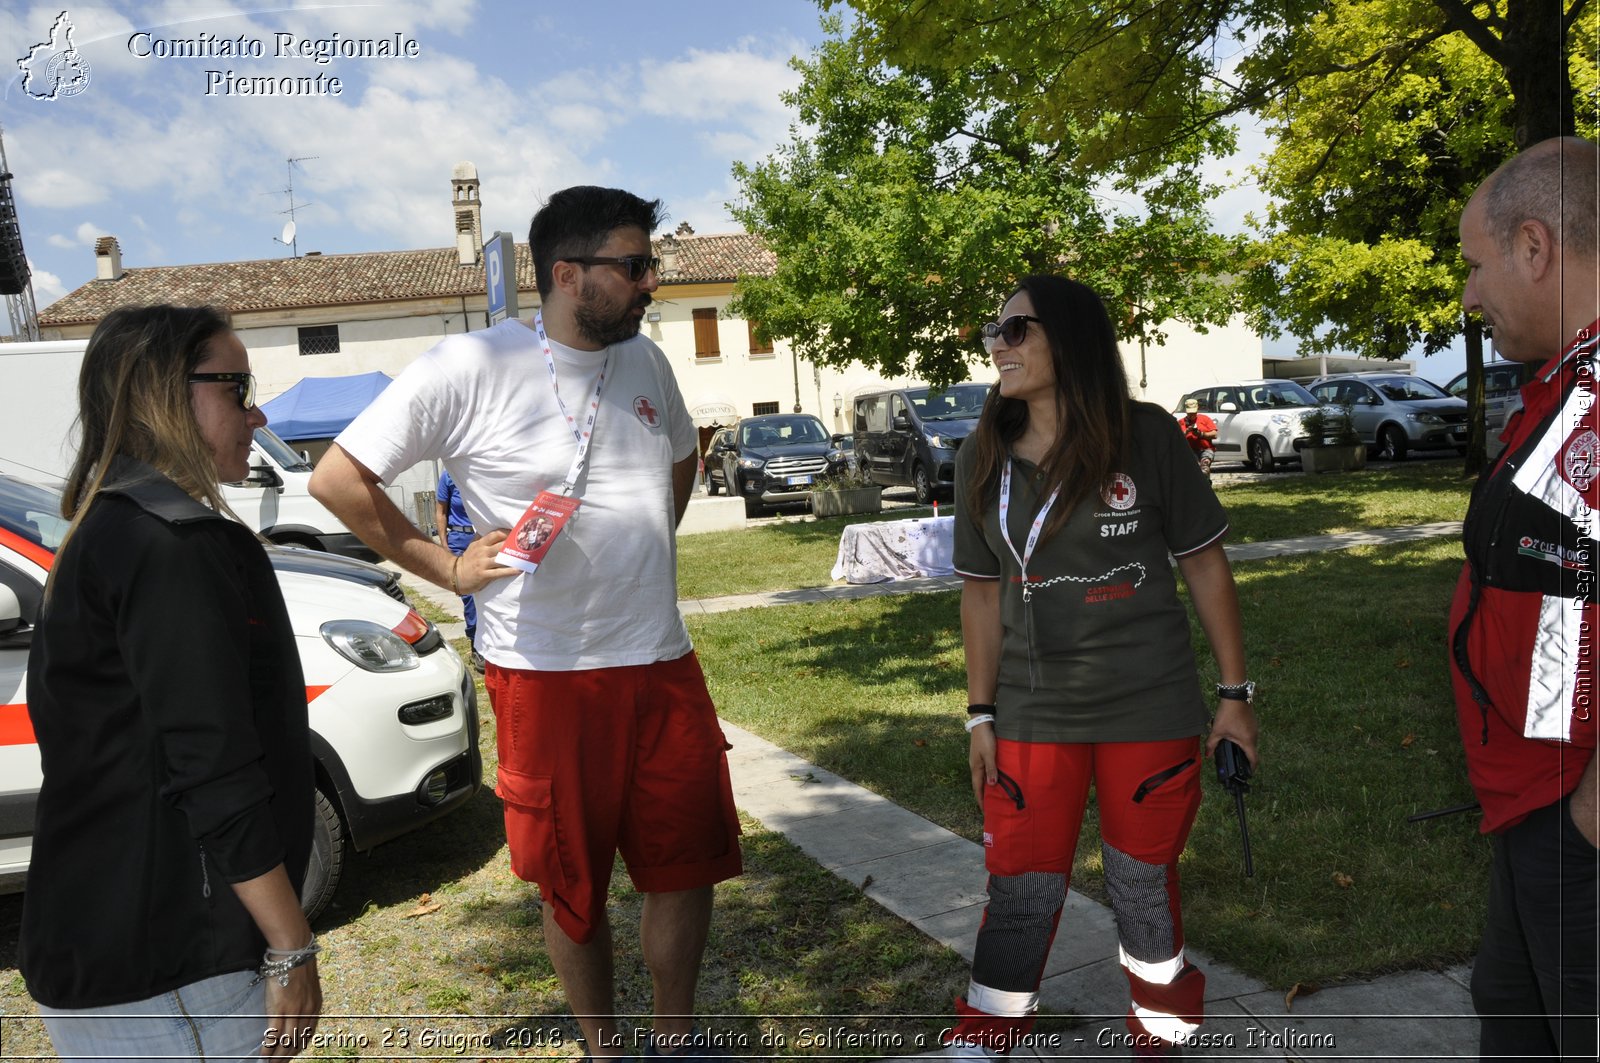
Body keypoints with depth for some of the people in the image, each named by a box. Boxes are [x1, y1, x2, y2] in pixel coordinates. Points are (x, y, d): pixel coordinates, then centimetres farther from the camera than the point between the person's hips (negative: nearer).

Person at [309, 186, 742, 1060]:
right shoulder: (470, 368, -11)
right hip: (547, 671, -5)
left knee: (687, 862, 12)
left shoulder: (645, 361, 7)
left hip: (662, 661, 5)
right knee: (573, 884, 11)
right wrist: (444, 567, -9)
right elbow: (337, 478, -8)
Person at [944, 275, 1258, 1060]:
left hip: (1150, 709, -1)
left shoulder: (1145, 437, -8)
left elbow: (1204, 565, -2)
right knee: (1020, 892, 6)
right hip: (1034, 716, 2)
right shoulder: (983, 460, 1)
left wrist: (1234, 695, -1)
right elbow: (983, 591, 6)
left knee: (1143, 883, 13)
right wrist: (981, 714, 6)